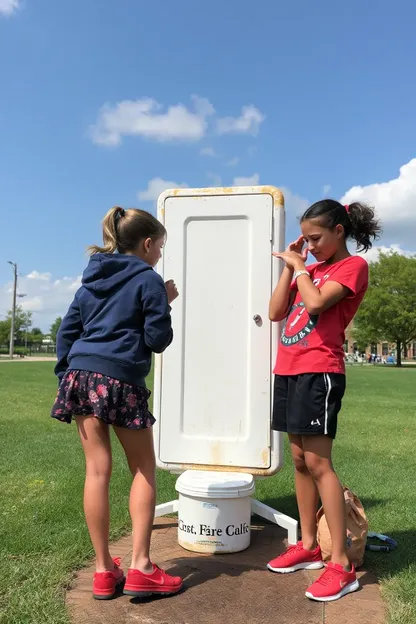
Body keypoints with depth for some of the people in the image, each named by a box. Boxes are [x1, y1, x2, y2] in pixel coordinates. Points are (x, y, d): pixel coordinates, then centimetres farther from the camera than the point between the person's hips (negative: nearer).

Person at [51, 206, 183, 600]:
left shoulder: (92, 279, 18)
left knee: (97, 470, 8)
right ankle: (140, 567, 7)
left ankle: (104, 570, 17)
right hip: (120, 379, -6)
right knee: (144, 470, 8)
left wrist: (65, 376, 19)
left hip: (82, 374, 6)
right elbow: (157, 340, -4)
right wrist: (165, 304, 10)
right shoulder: (148, 280, -1)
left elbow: (67, 331, 16)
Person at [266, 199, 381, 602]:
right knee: (300, 461, 12)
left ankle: (342, 565, 0)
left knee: (318, 463, -9)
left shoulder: (353, 266, -3)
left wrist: (299, 267, -5)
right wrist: (289, 266, 7)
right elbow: (275, 312, 10)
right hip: (288, 371, 8)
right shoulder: (310, 268, 19)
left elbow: (316, 301, -21)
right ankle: (308, 546, 24)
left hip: (319, 373, -8)